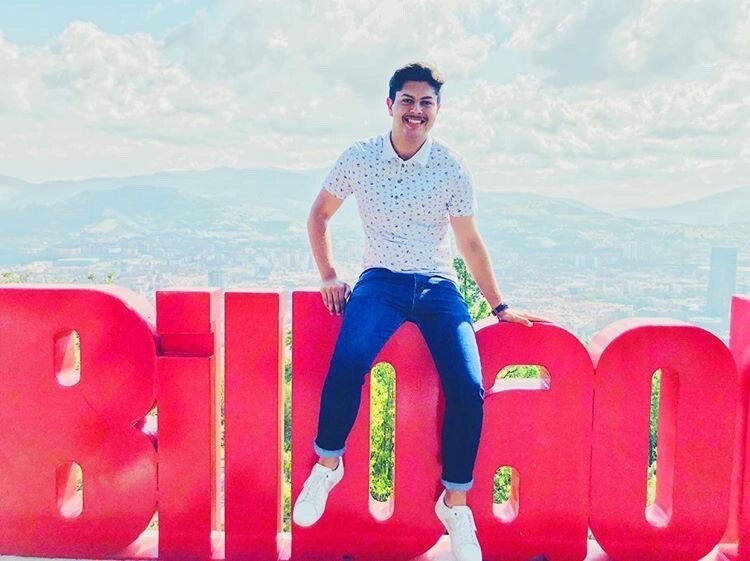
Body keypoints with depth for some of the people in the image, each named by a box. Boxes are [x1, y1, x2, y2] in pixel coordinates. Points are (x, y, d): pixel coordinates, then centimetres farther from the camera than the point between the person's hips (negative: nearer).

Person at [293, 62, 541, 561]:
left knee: (469, 388, -18)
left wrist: (500, 307, 8)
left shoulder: (452, 169, 0)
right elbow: (320, 214, 14)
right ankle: (327, 465, -3)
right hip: (381, 281, -1)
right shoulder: (359, 159, 0)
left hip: (438, 286, 1)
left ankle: (455, 503, 3)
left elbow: (470, 243, 8)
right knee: (347, 364, -30)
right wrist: (329, 277, 6)